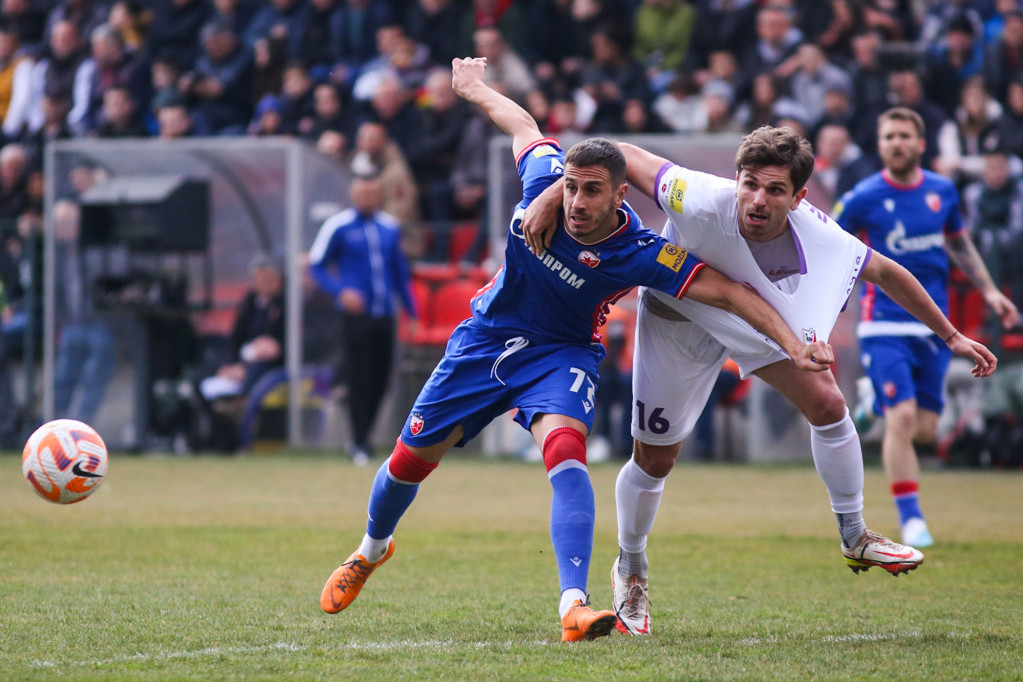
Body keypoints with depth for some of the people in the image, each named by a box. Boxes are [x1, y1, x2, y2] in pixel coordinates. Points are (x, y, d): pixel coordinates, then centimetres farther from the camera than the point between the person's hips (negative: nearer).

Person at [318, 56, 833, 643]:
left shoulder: (637, 253, -28)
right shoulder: (544, 178, -19)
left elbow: (726, 289, -31)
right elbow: (524, 125, 3)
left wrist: (793, 343, -39)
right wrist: (476, 89, 21)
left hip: (561, 354, -4)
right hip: (486, 339, 4)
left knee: (566, 451, -33)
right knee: (412, 458, 11)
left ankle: (574, 605, -42)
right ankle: (373, 549, 43)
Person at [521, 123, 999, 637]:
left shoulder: (819, 238, -31)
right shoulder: (703, 203, -43)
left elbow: (887, 273, -13)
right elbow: (620, 155, -33)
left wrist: (950, 336, -7)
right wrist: (550, 198, -42)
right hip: (679, 320, -2)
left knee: (827, 404, -13)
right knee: (654, 460, 5)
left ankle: (854, 538, 8)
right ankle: (629, 569, 32)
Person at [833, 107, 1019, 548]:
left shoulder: (942, 191, 5)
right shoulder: (863, 198, -7)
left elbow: (959, 243, 21)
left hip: (934, 326, 4)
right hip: (886, 325, -4)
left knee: (925, 430, 3)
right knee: (902, 419, -17)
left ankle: (881, 402, 38)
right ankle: (910, 518, -7)